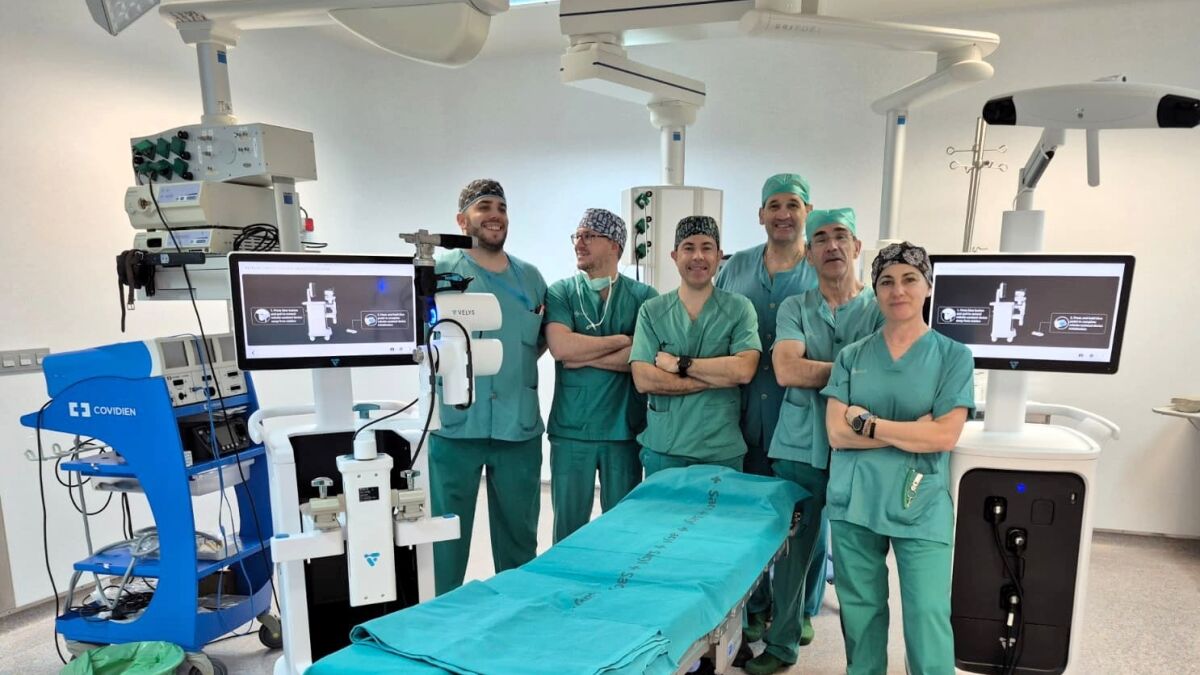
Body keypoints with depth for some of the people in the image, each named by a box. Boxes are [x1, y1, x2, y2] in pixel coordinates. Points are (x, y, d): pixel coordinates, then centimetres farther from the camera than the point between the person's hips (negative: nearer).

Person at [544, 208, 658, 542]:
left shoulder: (643, 296, 2)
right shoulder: (560, 292, 4)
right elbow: (560, 347, -13)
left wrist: (585, 357, -10)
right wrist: (623, 340, -7)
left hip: (625, 427, 0)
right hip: (570, 428, 1)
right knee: (569, 525, 9)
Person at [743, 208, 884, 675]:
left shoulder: (881, 309, 3)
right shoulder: (794, 308, 5)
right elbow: (786, 371, -10)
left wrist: (817, 372, -14)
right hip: (799, 445, 1)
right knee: (797, 544, 11)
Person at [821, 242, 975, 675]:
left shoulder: (953, 355, -1)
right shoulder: (852, 356, 5)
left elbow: (946, 435, -11)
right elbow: (837, 433, -5)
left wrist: (867, 422, -11)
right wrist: (913, 430, -11)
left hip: (920, 506, -2)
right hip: (854, 502, 3)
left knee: (929, 617, -3)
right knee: (859, 611, 13)